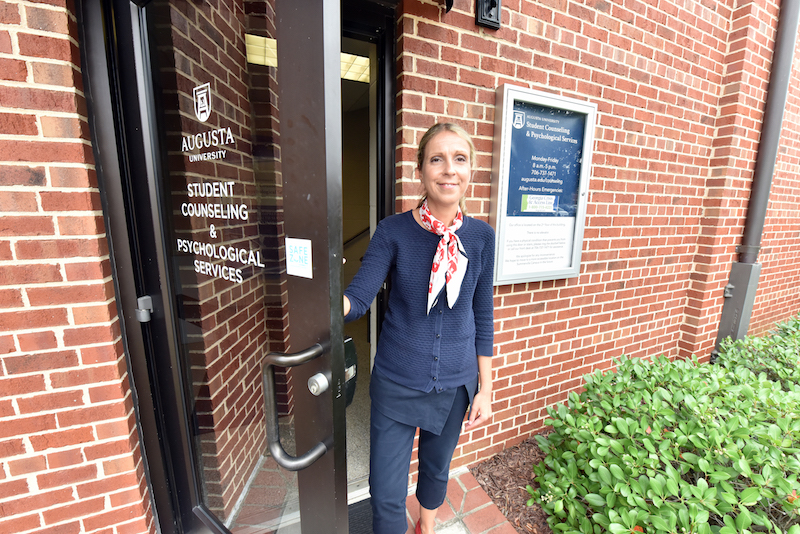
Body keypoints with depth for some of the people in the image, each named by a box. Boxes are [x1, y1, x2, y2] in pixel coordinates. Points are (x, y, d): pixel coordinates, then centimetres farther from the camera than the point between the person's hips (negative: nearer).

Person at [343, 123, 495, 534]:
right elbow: (357, 298, -19)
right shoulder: (393, 232, -13)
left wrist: (485, 389, 3)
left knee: (437, 469, 27)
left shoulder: (481, 236, -7)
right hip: (396, 383, -2)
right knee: (386, 496, 9)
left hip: (455, 383, 3)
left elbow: (482, 317, -1)